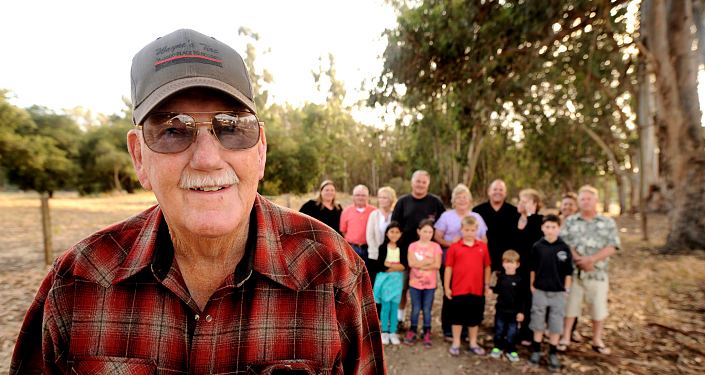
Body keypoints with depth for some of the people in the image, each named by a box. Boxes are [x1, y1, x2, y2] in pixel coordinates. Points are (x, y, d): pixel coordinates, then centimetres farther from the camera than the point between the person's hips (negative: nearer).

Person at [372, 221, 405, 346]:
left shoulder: (402, 248, 3)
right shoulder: (383, 247, -3)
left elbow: (404, 266, -5)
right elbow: (379, 266, -9)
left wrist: (388, 264, -13)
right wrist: (396, 266, -10)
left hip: (397, 280, 2)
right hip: (385, 279, -2)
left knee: (394, 306, 6)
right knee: (385, 306, 2)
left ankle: (393, 332, 15)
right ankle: (384, 332, 13)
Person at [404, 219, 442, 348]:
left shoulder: (435, 246, -1)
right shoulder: (413, 246, -2)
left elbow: (437, 265, -10)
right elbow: (411, 263, -13)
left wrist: (420, 264, -13)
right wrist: (428, 261, -14)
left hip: (430, 284, 0)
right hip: (415, 283, 0)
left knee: (427, 310, 8)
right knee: (415, 309, 8)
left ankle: (427, 334, 18)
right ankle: (412, 332, 21)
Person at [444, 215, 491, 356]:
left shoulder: (483, 247, 0)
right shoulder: (454, 247, -7)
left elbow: (487, 267, 8)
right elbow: (449, 268, -3)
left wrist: (487, 285, 9)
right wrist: (447, 287, -3)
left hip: (477, 289, 2)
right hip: (458, 289, -2)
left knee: (475, 318, 15)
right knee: (457, 317, 10)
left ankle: (473, 344, 32)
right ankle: (456, 343, 25)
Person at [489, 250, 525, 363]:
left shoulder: (519, 280, -8)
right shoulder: (501, 277, 1)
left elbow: (522, 297, -6)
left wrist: (521, 311, -9)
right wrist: (490, 289, -9)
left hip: (513, 311, -3)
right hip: (500, 309, 3)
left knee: (512, 332, 7)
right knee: (499, 329, 12)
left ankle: (511, 350, 20)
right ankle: (497, 347, 26)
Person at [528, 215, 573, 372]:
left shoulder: (564, 248, -6)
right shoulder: (537, 247, -5)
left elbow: (568, 271, 0)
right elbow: (533, 269, 3)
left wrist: (566, 289, 0)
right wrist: (532, 285, 2)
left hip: (558, 292, 0)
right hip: (540, 291, 0)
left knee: (556, 325, 8)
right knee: (538, 323, 9)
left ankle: (553, 354, 22)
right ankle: (536, 351, 23)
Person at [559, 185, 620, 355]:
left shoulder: (608, 222, 3)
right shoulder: (570, 221, 4)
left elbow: (612, 247, -5)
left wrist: (591, 259, -16)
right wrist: (580, 261, -15)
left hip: (598, 273, 0)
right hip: (574, 271, 0)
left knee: (599, 306, 9)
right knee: (570, 303, 7)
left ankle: (597, 340, 26)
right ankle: (565, 337, 19)